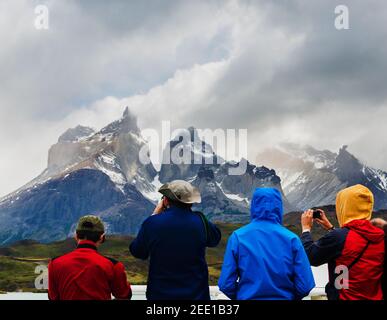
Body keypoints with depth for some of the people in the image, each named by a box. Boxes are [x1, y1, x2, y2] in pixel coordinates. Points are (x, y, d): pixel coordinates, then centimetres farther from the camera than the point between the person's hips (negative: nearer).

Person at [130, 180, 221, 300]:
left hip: (160, 295, 0)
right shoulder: (200, 221, -11)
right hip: (196, 294, 0)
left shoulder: (152, 223, -14)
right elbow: (215, 238, 12)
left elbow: (137, 252, 4)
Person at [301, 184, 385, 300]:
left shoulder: (338, 237, -22)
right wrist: (330, 228, 21)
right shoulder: (380, 237, -4)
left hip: (344, 297, -5)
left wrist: (306, 228, 5)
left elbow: (309, 256, -9)